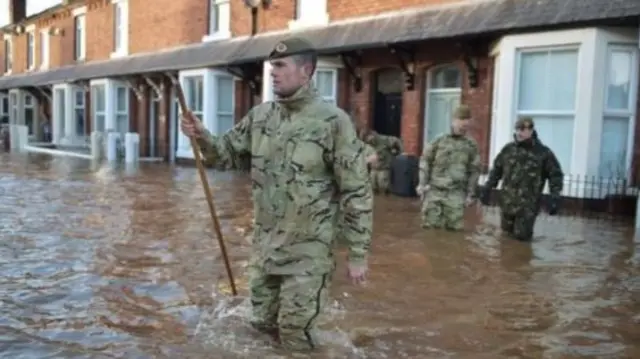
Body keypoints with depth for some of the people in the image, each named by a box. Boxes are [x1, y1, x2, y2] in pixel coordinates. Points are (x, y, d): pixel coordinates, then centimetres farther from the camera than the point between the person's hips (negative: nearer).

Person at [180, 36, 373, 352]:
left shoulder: (333, 121, -15)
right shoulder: (260, 116, 2)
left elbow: (356, 192, -12)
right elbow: (225, 154, 11)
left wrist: (358, 254, -11)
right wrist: (201, 136, -10)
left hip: (307, 250, -5)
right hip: (264, 244, 6)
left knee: (296, 332, 4)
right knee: (263, 324, 19)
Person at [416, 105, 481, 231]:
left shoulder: (471, 145, 5)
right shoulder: (439, 140, 3)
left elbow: (474, 171, 9)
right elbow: (425, 161, 6)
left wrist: (470, 194, 7)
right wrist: (422, 183, 0)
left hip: (456, 194, 0)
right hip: (434, 191, 0)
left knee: (455, 227, 0)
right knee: (431, 225, 3)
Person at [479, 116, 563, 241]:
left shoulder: (543, 152, -3)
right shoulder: (508, 149, 7)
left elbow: (556, 174, 1)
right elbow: (497, 169, 17)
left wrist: (555, 196, -9)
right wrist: (488, 187, 10)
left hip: (528, 204, -4)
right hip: (507, 202, 4)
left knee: (521, 236, -4)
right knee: (506, 232, 14)